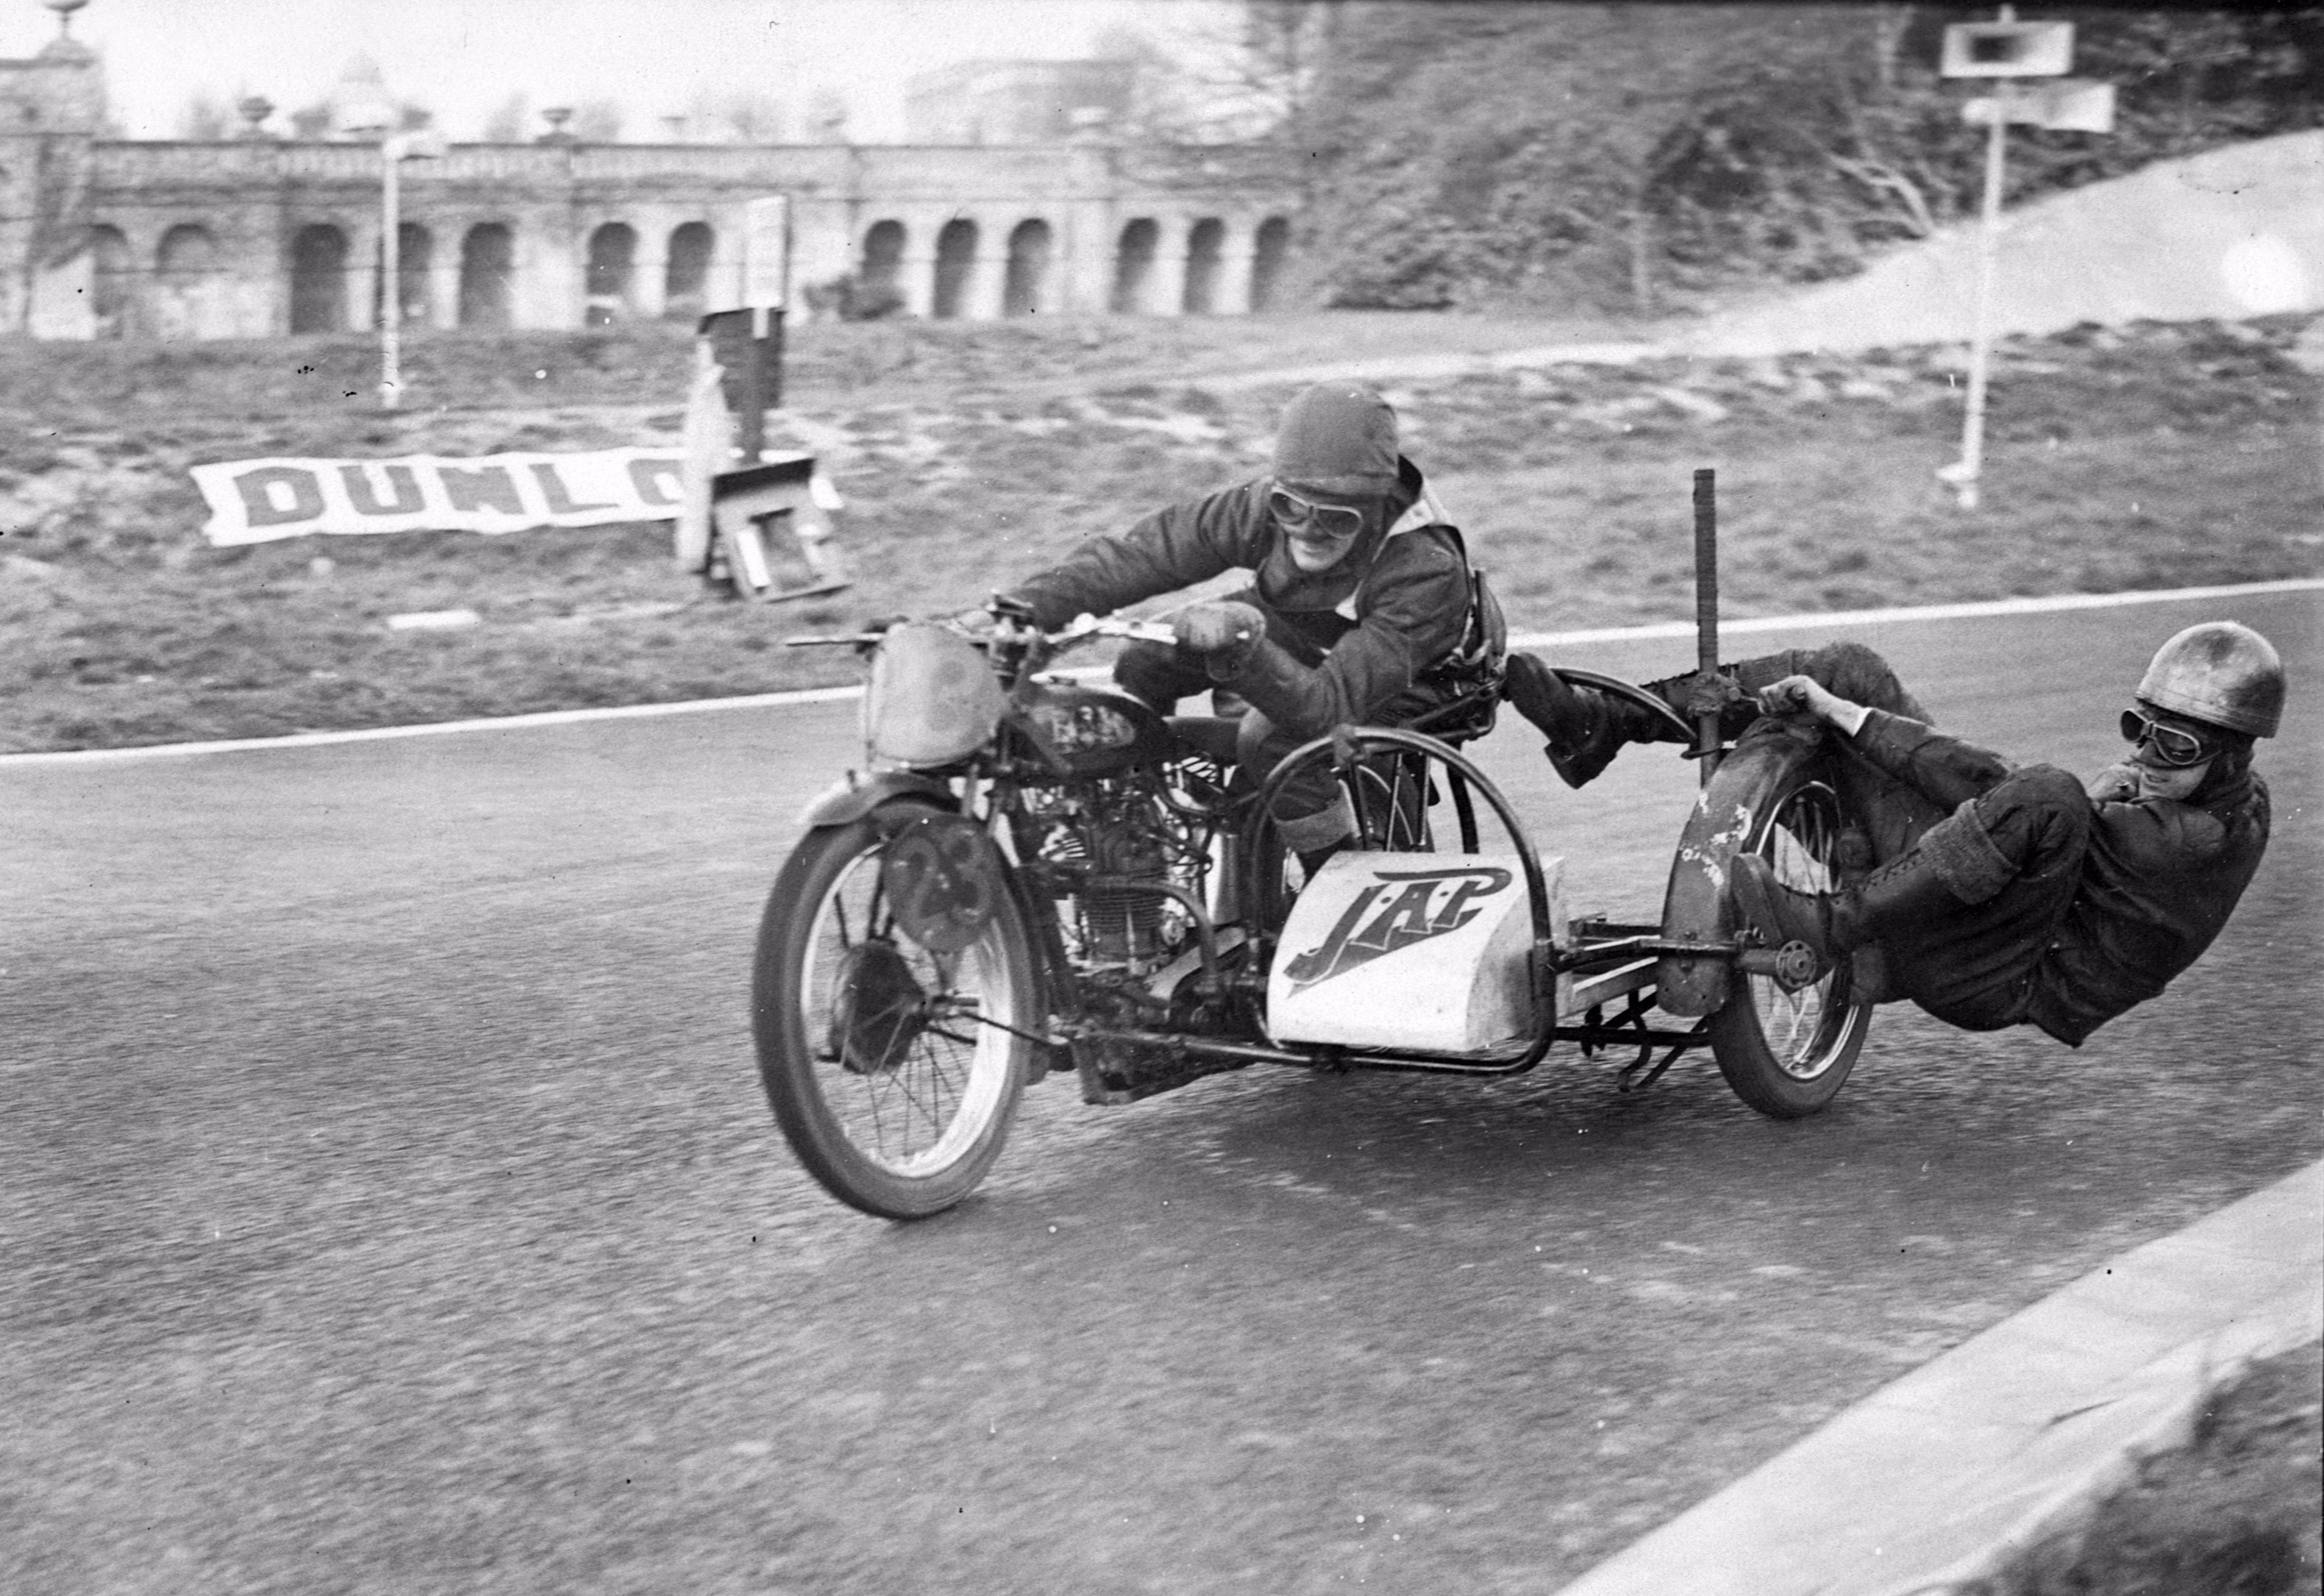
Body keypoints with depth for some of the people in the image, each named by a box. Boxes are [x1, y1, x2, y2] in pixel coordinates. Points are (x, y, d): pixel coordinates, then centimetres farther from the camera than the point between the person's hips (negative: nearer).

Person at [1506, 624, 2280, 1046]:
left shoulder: (2203, 838, -21)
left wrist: (1847, 718, -18)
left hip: (1991, 978, -9)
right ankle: (1597, 725, -6)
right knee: (1850, 667, 1)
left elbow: (1996, 786, -22)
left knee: (2045, 799, -40)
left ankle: (1827, 927, -30)